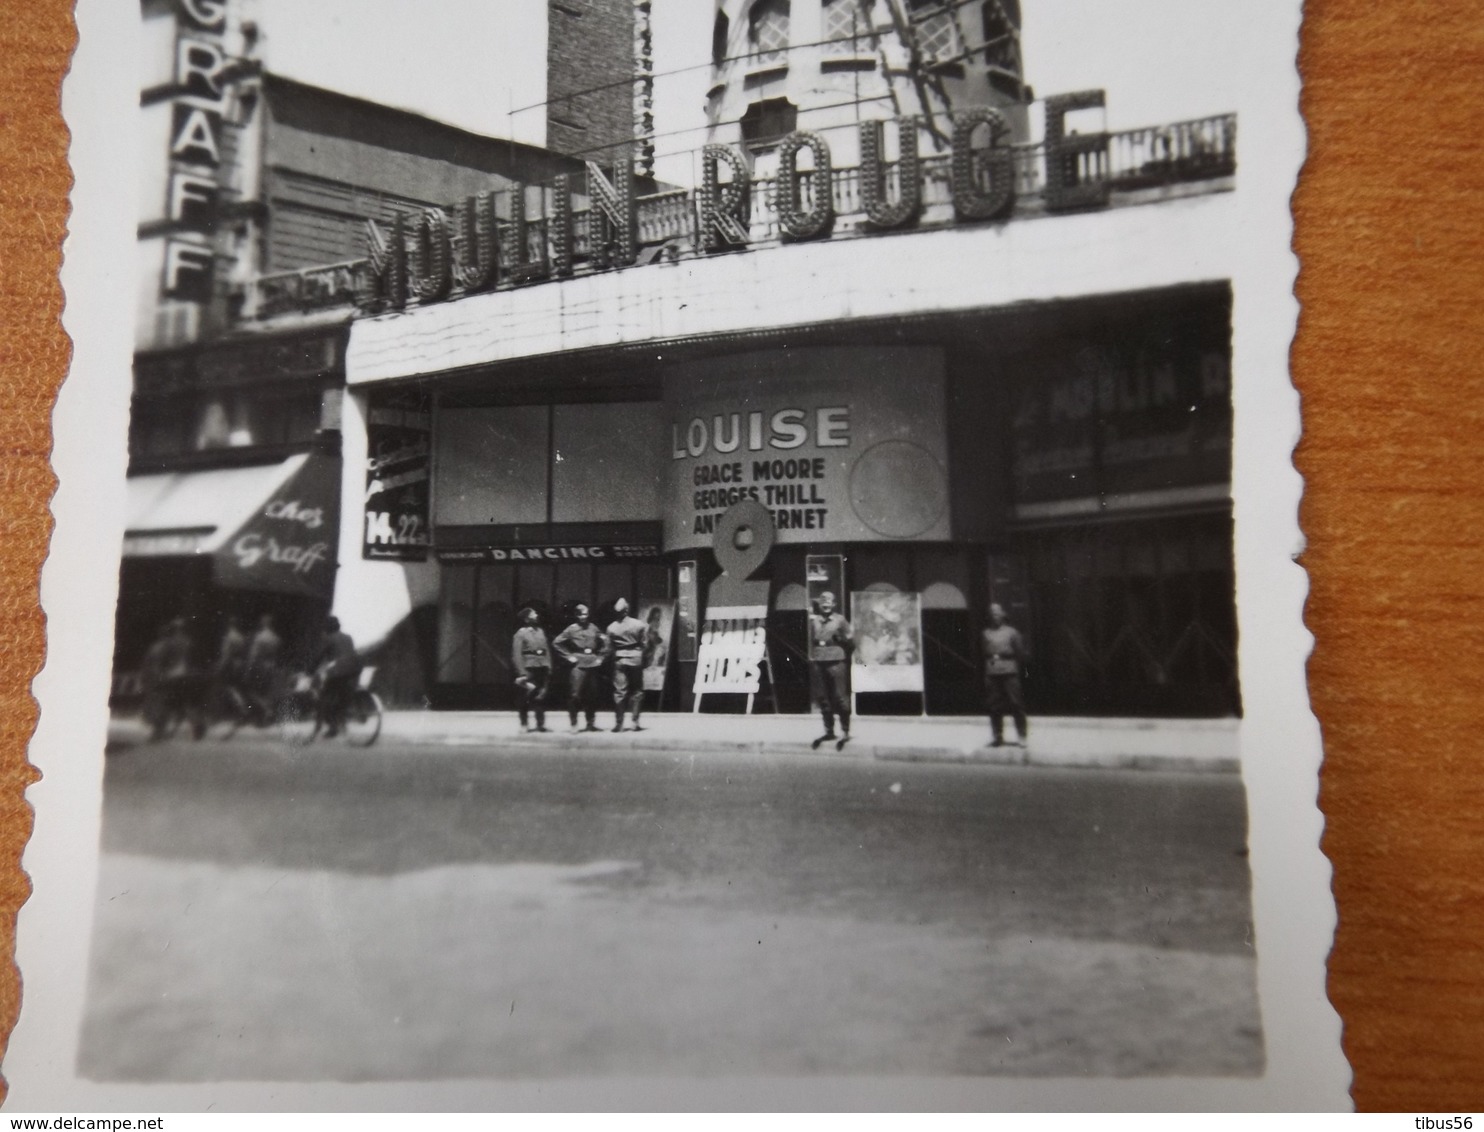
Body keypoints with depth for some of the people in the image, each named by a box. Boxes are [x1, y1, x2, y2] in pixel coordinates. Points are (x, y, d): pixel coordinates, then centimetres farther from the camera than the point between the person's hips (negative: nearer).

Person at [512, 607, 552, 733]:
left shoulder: (541, 631, 14)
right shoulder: (521, 633, -4)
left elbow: (547, 650, 16)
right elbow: (516, 654, -9)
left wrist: (549, 666, 7)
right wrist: (522, 672, -15)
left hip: (542, 667, 5)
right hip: (529, 668, -5)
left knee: (541, 696, 6)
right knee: (526, 696, 0)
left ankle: (541, 723, 14)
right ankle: (524, 724, 10)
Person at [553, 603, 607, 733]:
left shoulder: (594, 628, 7)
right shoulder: (571, 629, -1)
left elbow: (605, 643, 18)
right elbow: (556, 643, 0)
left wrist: (600, 657, 9)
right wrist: (568, 656, -3)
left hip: (593, 664, 3)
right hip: (578, 665, -3)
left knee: (591, 695, 8)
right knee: (575, 694, -7)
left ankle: (591, 723, 17)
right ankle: (574, 724, 1)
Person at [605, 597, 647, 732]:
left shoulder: (611, 628, -3)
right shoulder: (639, 625, -6)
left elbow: (610, 648, 0)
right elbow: (645, 643, -2)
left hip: (619, 660, 1)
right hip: (636, 659, -1)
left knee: (619, 691, 3)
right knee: (636, 691, 8)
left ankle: (619, 723, 3)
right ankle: (636, 721, 6)